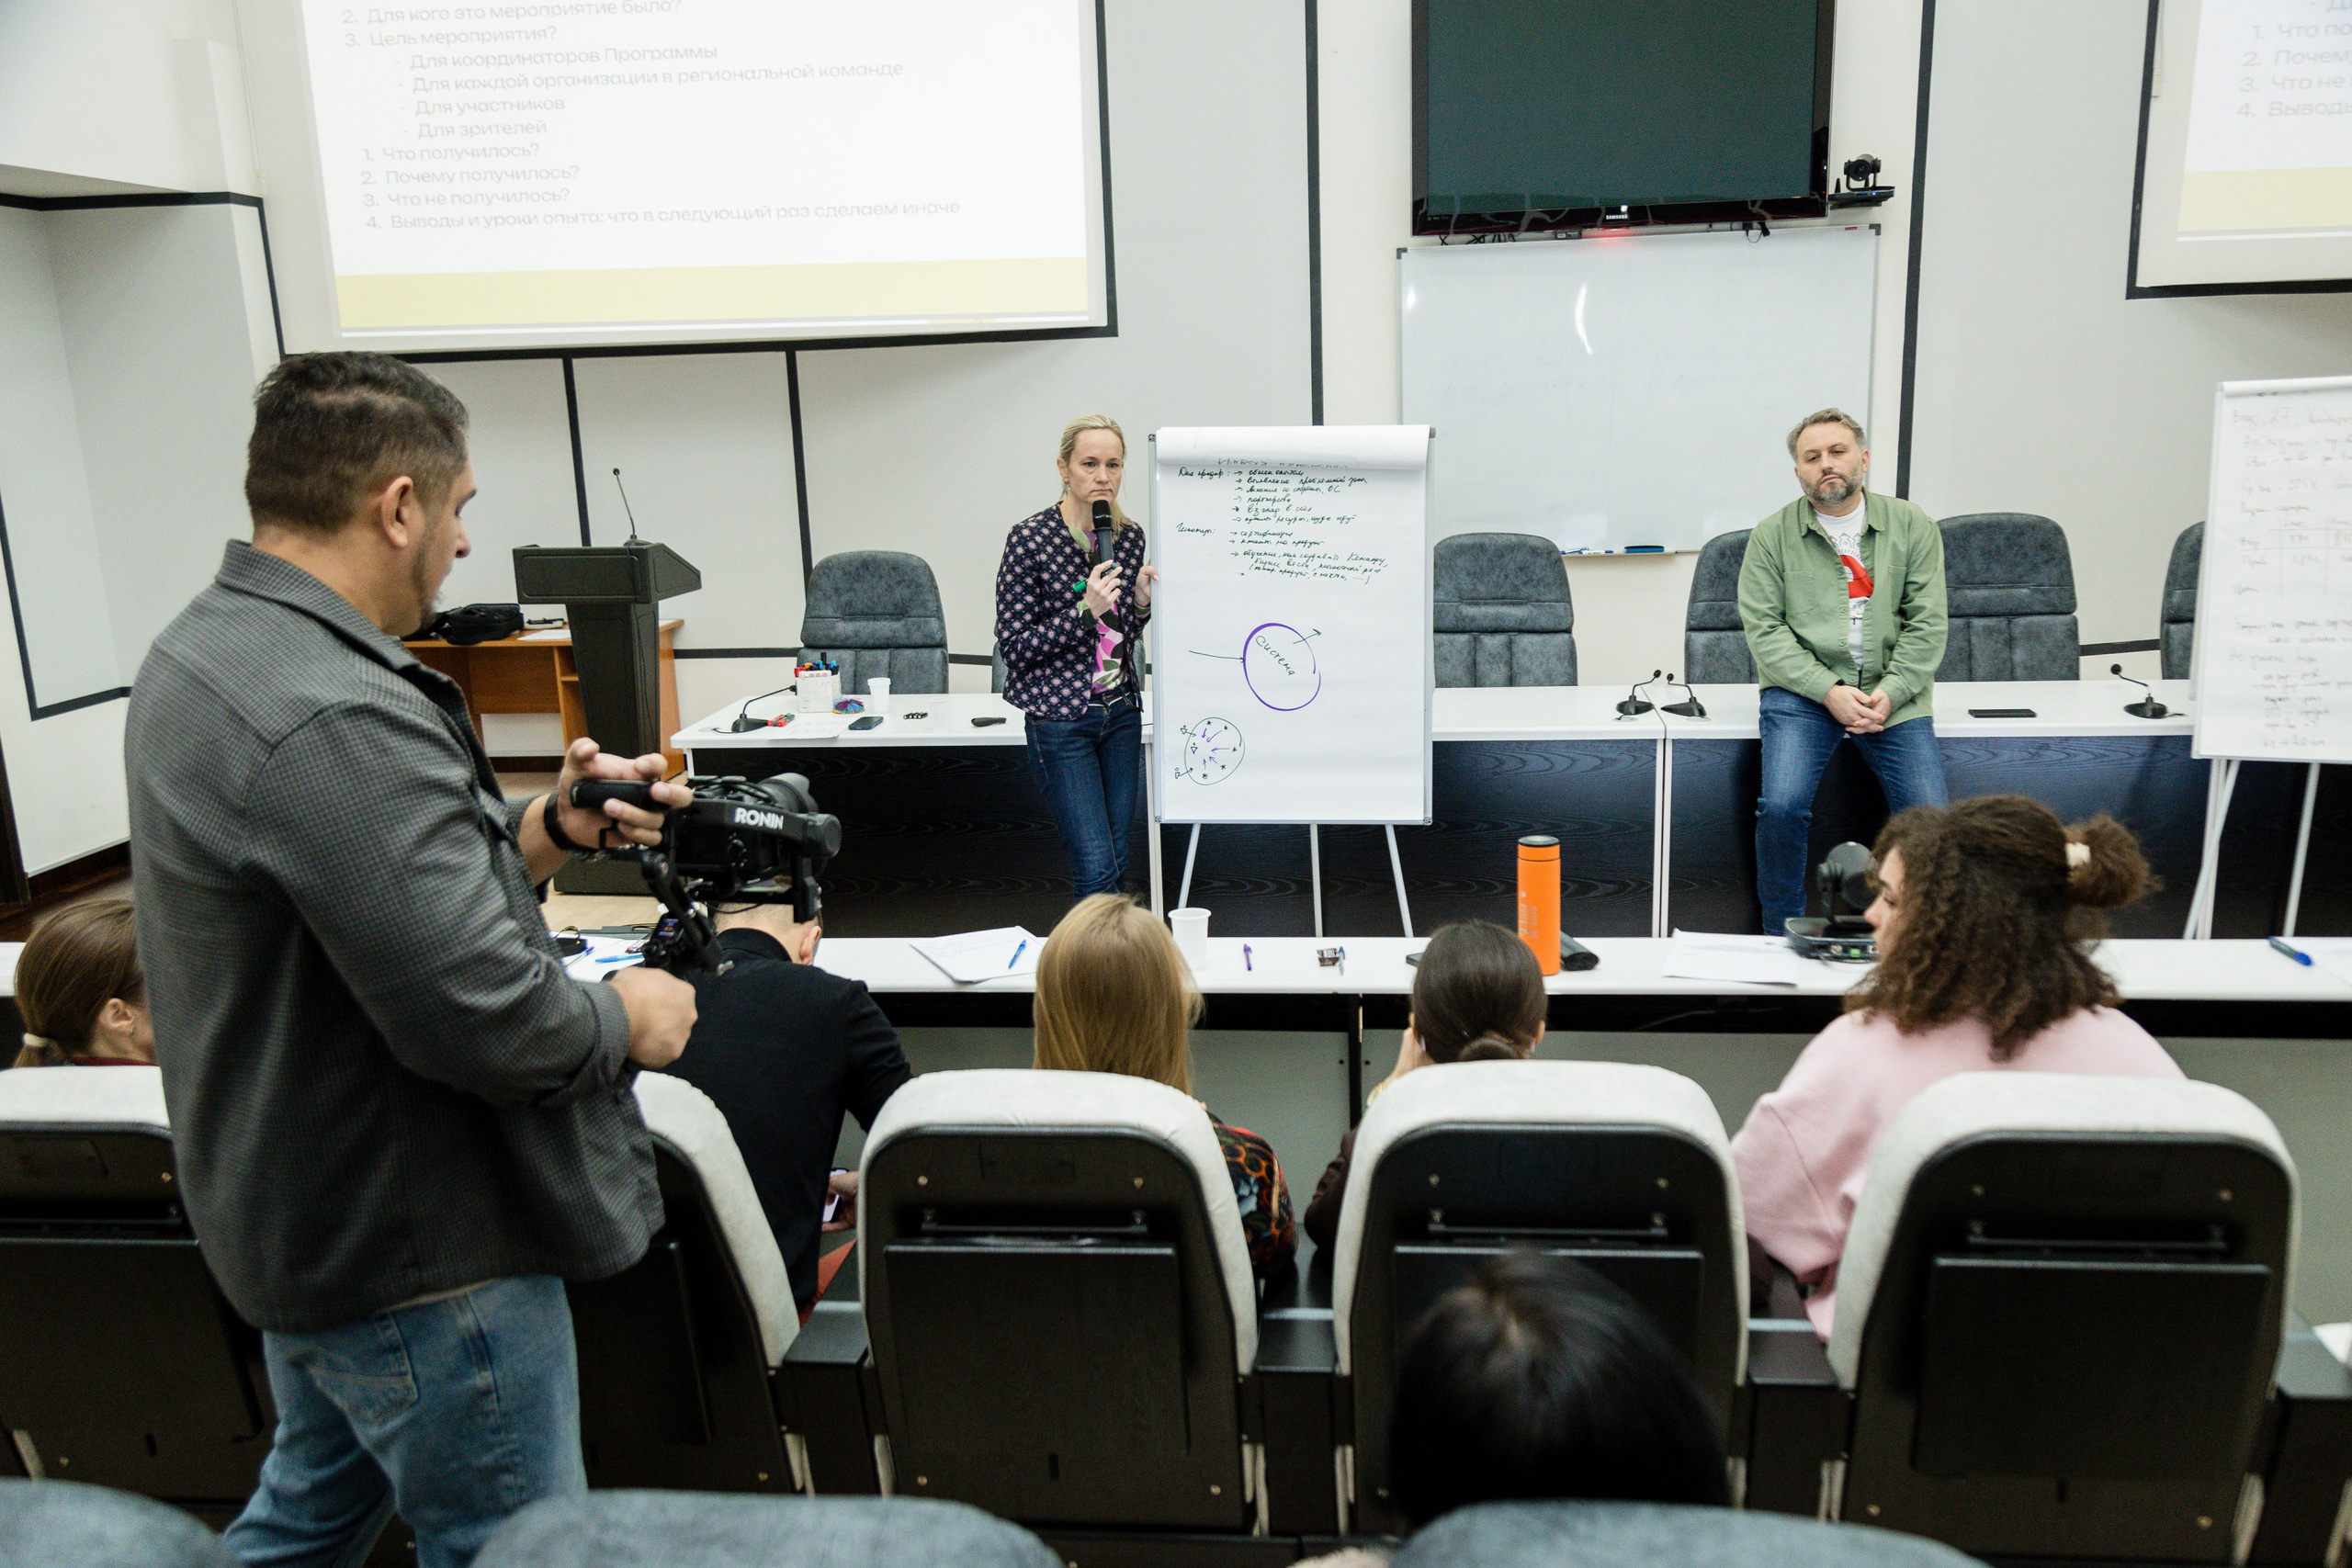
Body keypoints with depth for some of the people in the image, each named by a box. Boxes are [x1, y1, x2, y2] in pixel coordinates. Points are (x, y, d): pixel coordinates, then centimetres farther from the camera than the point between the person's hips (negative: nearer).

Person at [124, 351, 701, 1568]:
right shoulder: (333, 720, -30)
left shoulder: (196, 656, 5)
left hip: (301, 1221, 10)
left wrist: (544, 830, 0)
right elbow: (483, 1018, -32)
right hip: (417, 1251, -10)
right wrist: (629, 1018, -13)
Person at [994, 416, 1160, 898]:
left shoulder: (1130, 535, 5)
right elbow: (1013, 646, -12)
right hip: (1061, 718, -5)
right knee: (1096, 868, -8)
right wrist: (1085, 611, -22)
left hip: (1121, 710, 6)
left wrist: (1142, 603, -4)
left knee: (1117, 862, 11)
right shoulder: (1031, 538, -11)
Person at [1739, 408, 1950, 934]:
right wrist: (1829, 690, -13)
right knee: (1781, 807, -24)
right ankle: (1782, 938, -3)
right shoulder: (1773, 535, 4)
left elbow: (1927, 623, 4)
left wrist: (1888, 693, -10)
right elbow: (1763, 628, -2)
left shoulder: (1913, 526, 9)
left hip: (1893, 692, 2)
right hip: (1802, 689, -1)